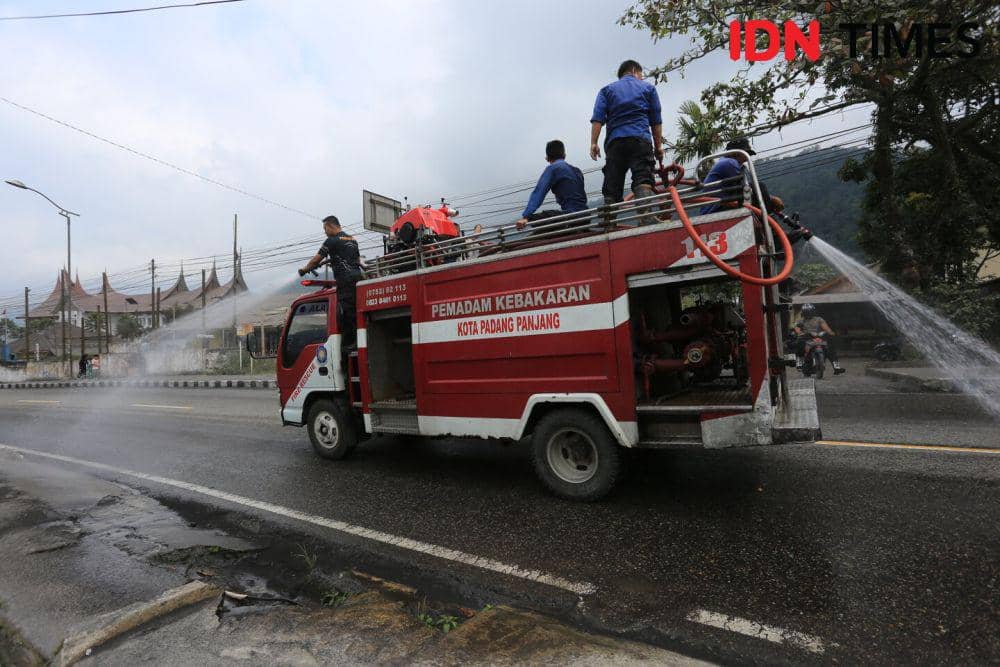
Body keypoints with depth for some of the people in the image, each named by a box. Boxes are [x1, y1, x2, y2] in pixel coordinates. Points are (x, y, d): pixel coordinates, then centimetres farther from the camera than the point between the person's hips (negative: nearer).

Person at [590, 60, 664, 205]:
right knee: (643, 181, -15)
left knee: (612, 189, -1)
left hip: (614, 142, 2)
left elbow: (598, 118, 5)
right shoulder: (648, 87, 20)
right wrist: (658, 146, 17)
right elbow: (656, 121, 13)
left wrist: (593, 143, 0)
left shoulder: (607, 90, 22)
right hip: (640, 140, -2)